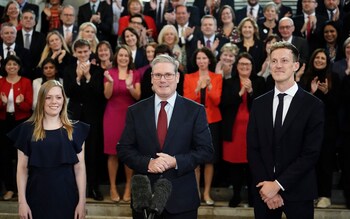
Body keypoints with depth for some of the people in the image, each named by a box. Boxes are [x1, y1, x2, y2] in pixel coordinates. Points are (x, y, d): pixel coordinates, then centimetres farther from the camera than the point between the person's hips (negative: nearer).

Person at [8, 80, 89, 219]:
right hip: (37, 198, 0)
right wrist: (22, 201, -4)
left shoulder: (74, 130, 1)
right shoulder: (28, 129, 0)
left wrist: (82, 201, -4)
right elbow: (22, 168, 1)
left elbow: (79, 167, 0)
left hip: (66, 197, 0)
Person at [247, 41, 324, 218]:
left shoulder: (313, 105, -6)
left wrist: (278, 184, -14)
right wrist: (266, 187, -9)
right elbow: (252, 149, 2)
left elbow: (311, 153, -10)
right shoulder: (259, 104, 5)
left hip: (298, 192, -3)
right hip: (263, 191, 3)